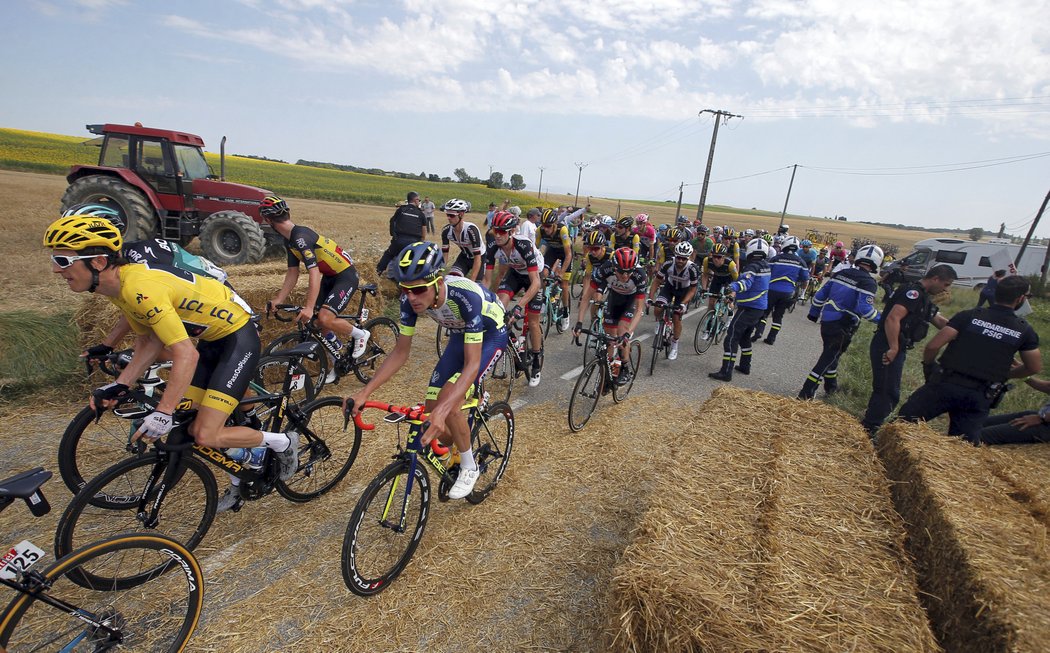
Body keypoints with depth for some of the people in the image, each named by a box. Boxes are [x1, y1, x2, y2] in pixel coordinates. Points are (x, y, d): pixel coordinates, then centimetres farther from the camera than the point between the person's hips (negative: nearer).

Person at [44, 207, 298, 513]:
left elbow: (186, 355, -31)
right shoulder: (117, 288, 2)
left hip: (238, 339, -9)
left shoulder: (140, 287, -29)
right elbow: (149, 342, 10)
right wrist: (119, 385, 1)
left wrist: (162, 414, -29)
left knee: (206, 436, -13)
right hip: (212, 340, 10)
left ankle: (283, 442, 9)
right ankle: (242, 481, 32)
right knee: (192, 427, 12)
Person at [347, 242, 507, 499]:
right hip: (460, 335, 6)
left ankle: (469, 468, 1)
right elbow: (401, 352, -12)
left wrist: (443, 409, -52)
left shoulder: (467, 295, -40)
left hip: (491, 335, -6)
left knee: (448, 403, -25)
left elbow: (472, 363, -40)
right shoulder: (411, 299, -22)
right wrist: (364, 392, -21)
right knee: (433, 413, -3)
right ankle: (459, 451, 28)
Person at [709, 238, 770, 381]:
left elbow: (746, 282, -39)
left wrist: (732, 286, -56)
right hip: (759, 308, 9)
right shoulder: (765, 266, 9)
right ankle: (745, 366, 34)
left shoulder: (752, 267, -18)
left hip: (748, 308, -9)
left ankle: (726, 372, -12)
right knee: (745, 337, 24)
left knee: (731, 338, -9)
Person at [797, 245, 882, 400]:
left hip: (826, 321, 6)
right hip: (843, 326, -6)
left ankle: (831, 385, 38)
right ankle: (807, 392, -6)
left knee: (830, 354, 22)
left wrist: (813, 313, 21)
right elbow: (865, 309, -20)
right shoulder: (868, 282, -11)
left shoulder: (840, 273, 8)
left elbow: (820, 295, 11)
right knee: (829, 357, -1)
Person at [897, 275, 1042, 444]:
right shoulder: (1025, 331, 2)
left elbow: (933, 345, -12)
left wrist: (927, 365, 8)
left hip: (945, 385, -2)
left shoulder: (969, 316, -5)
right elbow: (1035, 367, 12)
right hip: (980, 397, 3)